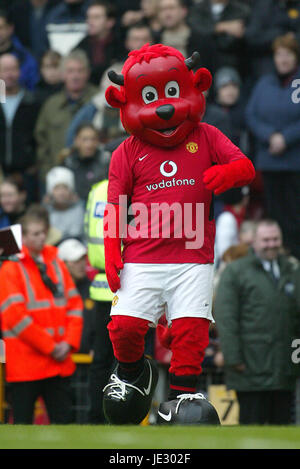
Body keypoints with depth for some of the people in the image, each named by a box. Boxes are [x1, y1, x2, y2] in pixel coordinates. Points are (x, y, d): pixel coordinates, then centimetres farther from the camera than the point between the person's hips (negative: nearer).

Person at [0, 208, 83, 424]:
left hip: (60, 362, 5)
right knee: (23, 422, -1)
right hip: (26, 363, -5)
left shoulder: (56, 264, 13)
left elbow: (74, 304, 11)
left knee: (63, 419, 4)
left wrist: (69, 343, -4)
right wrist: (50, 347, -13)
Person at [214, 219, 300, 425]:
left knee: (283, 421, 6)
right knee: (252, 422, -5)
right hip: (253, 368, -5)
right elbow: (225, 318, -4)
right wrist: (234, 358, -12)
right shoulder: (235, 272, 1)